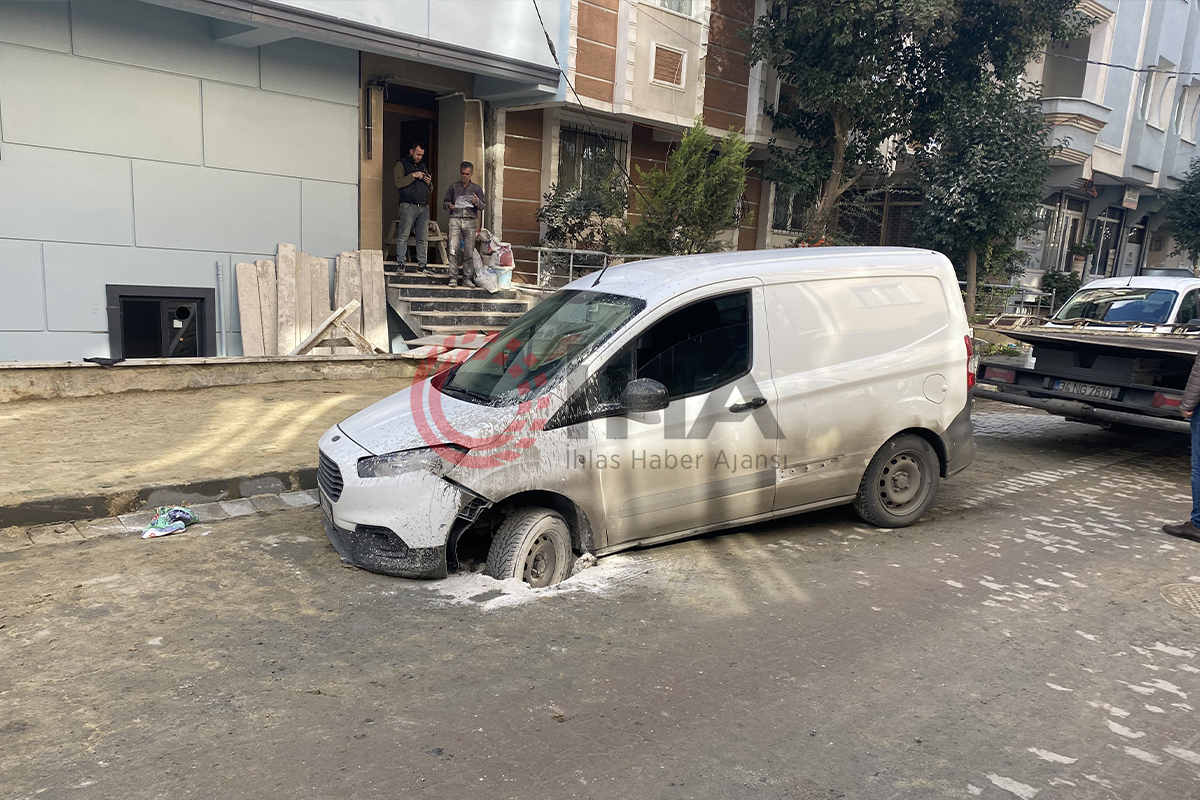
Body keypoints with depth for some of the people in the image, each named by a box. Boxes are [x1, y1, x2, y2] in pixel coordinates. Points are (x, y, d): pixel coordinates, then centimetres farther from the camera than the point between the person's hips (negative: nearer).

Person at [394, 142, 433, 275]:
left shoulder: (423, 166, 24)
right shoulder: (401, 164, 7)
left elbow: (430, 189, 26)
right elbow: (398, 183, -9)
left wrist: (429, 183, 4)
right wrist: (413, 176, -12)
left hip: (424, 207, 5)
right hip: (409, 205, -5)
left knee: (423, 238, 3)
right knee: (403, 236, -8)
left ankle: (422, 264, 6)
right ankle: (401, 263, -5)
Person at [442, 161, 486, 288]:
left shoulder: (476, 189, 14)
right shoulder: (453, 187, 14)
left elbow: (482, 206, 9)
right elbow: (444, 202, 16)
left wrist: (477, 202, -13)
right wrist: (449, 205, -7)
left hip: (470, 222, 0)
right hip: (455, 220, 0)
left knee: (469, 252, -2)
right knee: (453, 250, -10)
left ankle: (468, 278, 4)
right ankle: (453, 277, -7)